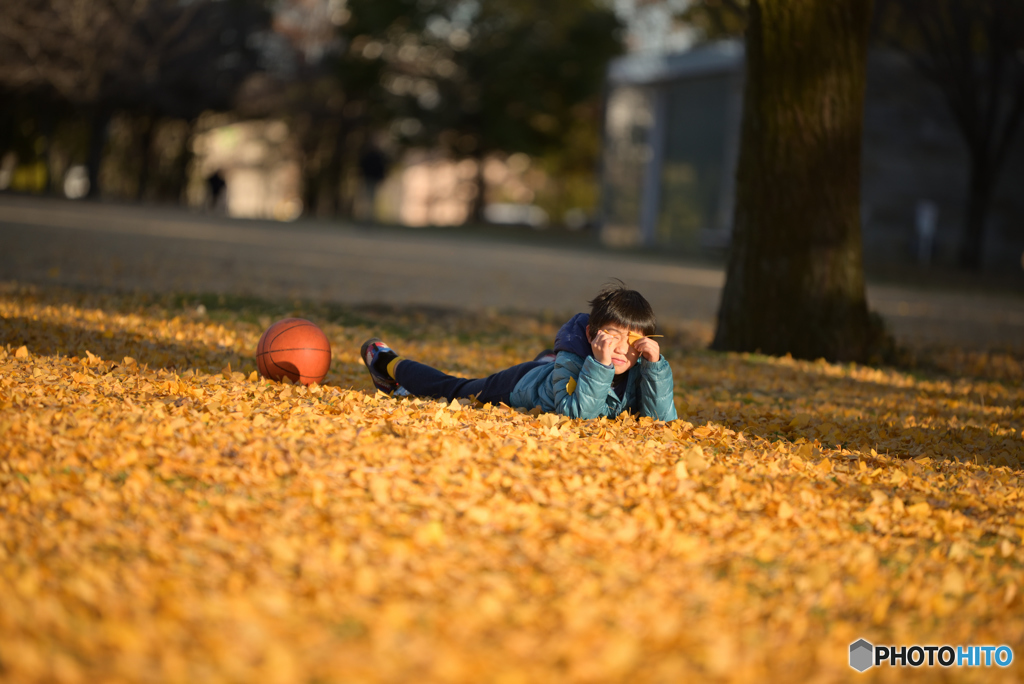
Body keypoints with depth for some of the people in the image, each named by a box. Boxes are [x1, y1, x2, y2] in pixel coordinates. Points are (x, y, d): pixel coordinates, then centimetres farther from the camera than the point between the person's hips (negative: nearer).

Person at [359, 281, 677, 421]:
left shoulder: (639, 367, -31)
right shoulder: (574, 358, -44)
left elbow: (662, 417, -37)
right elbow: (576, 413, -53)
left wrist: (655, 364, -48)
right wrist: (600, 365, -62)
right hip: (523, 382, -4)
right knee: (452, 389, 22)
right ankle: (392, 365, 46)